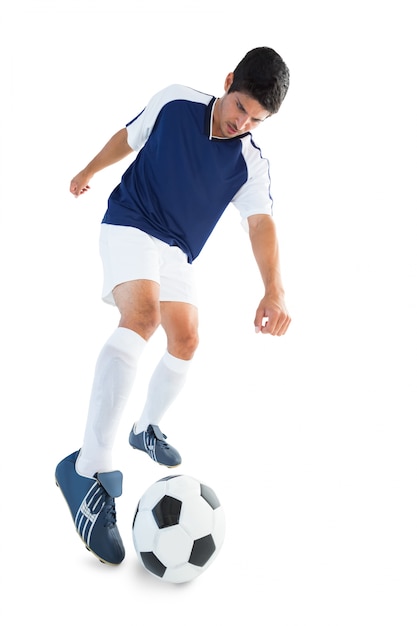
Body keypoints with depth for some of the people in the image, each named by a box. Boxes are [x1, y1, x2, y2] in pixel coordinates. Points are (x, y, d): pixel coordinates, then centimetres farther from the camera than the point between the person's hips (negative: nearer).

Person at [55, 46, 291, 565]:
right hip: (129, 225, -5)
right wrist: (89, 171, 22)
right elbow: (129, 137, 9)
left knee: (185, 340, 0)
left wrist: (274, 291, -41)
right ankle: (90, 467, -36)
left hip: (176, 251, 5)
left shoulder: (251, 165, -8)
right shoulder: (174, 102, -9)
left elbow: (261, 225, -25)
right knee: (142, 313, -30)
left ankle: (147, 428, 29)